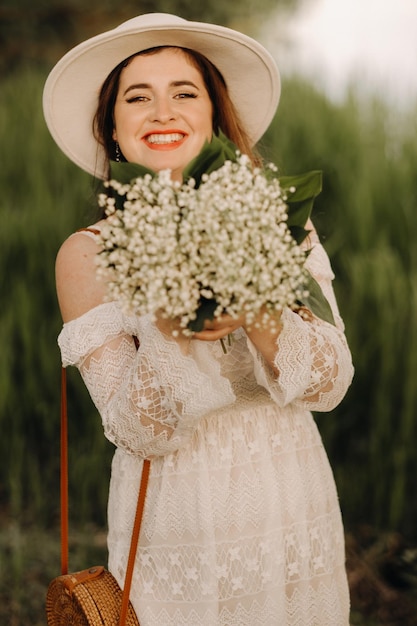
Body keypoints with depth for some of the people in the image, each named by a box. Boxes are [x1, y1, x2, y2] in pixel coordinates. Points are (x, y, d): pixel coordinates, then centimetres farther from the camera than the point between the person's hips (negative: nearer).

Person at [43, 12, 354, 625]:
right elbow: (137, 431, -11)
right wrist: (170, 334, -29)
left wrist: (258, 317, -25)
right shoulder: (88, 254, -9)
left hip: (297, 520, 3)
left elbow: (332, 382, -7)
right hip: (177, 539, -2)